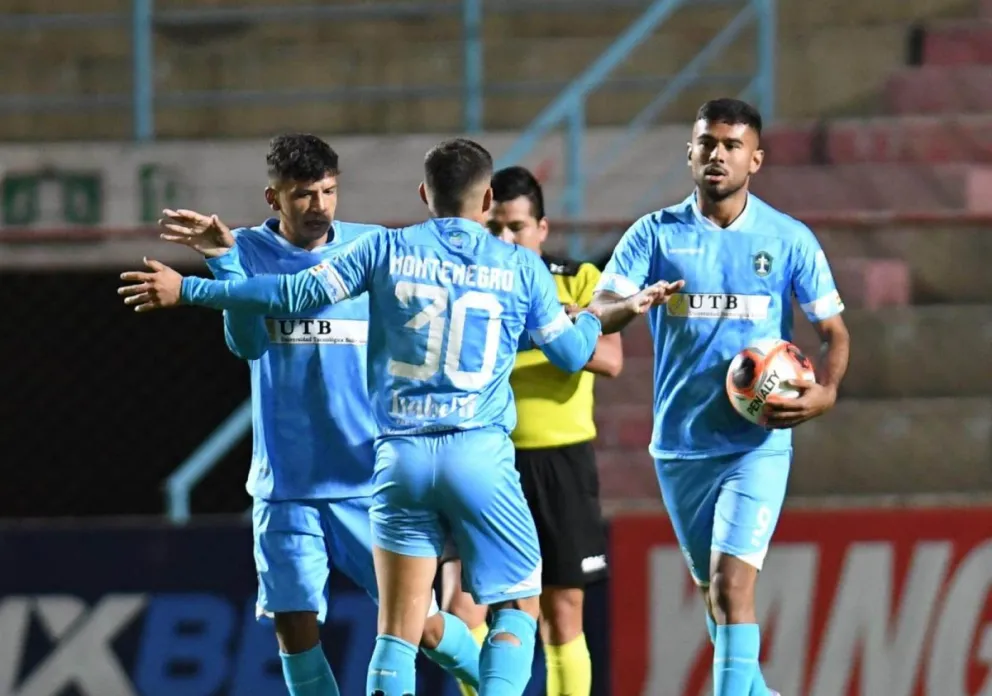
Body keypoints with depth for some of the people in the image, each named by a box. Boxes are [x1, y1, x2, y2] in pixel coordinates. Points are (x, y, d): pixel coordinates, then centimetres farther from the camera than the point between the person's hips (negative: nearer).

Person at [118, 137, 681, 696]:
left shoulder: (388, 248, 4)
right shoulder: (520, 266, 5)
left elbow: (296, 295, 1)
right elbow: (572, 353, 14)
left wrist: (186, 289, 9)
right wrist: (608, 313, 36)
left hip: (400, 456, 1)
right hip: (481, 454, -1)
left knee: (398, 631, 4)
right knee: (519, 608, 10)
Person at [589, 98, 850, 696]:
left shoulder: (789, 239, 0)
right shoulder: (656, 234, 2)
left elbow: (834, 332, 4)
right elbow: (599, 313, -8)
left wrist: (826, 392, -16)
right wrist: (627, 306, -33)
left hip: (759, 441, -3)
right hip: (679, 442, 3)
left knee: (732, 581, -18)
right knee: (713, 587, 13)